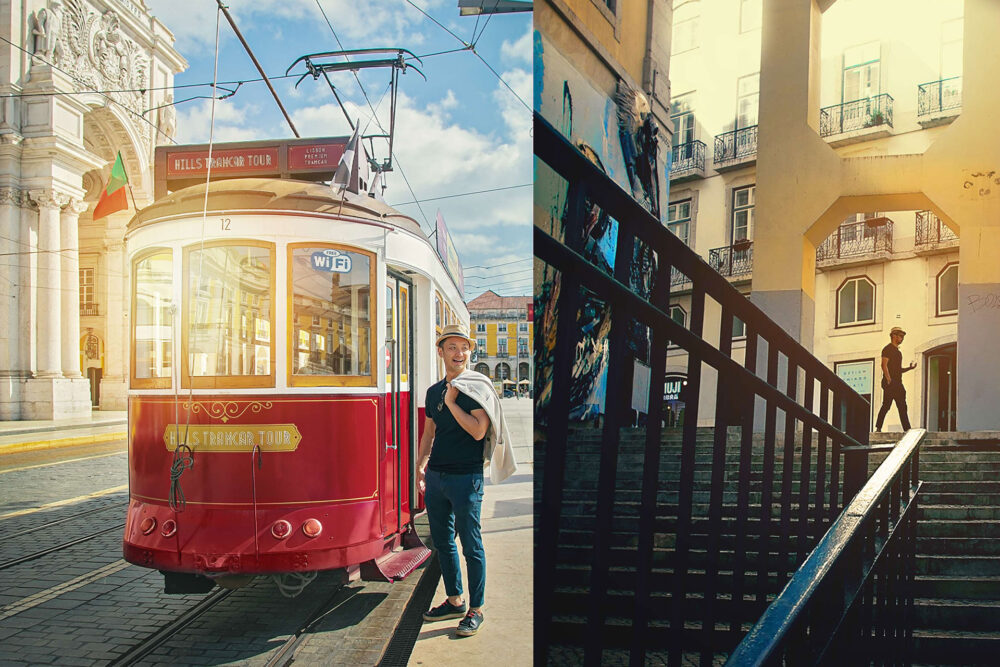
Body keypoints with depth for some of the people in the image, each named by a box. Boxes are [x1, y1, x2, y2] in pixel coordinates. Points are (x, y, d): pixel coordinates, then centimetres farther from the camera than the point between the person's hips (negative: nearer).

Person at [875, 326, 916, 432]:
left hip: (898, 383, 9)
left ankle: (907, 429, 2)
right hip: (890, 383, -9)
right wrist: (889, 380, -22)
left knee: (902, 407, 4)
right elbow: (884, 365, -15)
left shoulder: (897, 351, 25)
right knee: (886, 405, -12)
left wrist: (909, 368, 14)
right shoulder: (888, 349, -3)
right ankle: (878, 428, -9)